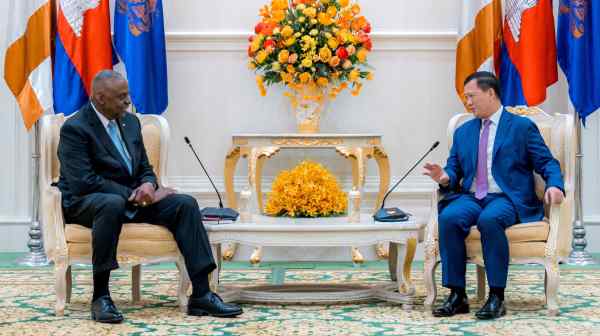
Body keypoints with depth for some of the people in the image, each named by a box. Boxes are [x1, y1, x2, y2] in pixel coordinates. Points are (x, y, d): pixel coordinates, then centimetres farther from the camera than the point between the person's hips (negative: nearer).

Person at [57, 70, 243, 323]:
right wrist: (134, 196, -22)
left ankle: (201, 295, -19)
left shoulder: (130, 122, 10)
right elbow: (84, 182, -22)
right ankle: (100, 296, -32)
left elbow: (145, 169, 15)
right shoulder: (75, 129, -13)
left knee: (185, 204, -14)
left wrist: (148, 185, -11)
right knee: (113, 204, -41)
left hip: (131, 197, 7)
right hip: (85, 203, -7)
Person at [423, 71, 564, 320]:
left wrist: (554, 185, -20)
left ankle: (496, 297, -30)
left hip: (507, 199, -4)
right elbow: (454, 170, 19)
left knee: (489, 219, -38)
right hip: (470, 197, 4)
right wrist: (445, 178, -6)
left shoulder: (522, 127, 7)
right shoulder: (463, 132, 21)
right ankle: (457, 295, -24)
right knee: (448, 217, -29)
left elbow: (547, 163, 2)